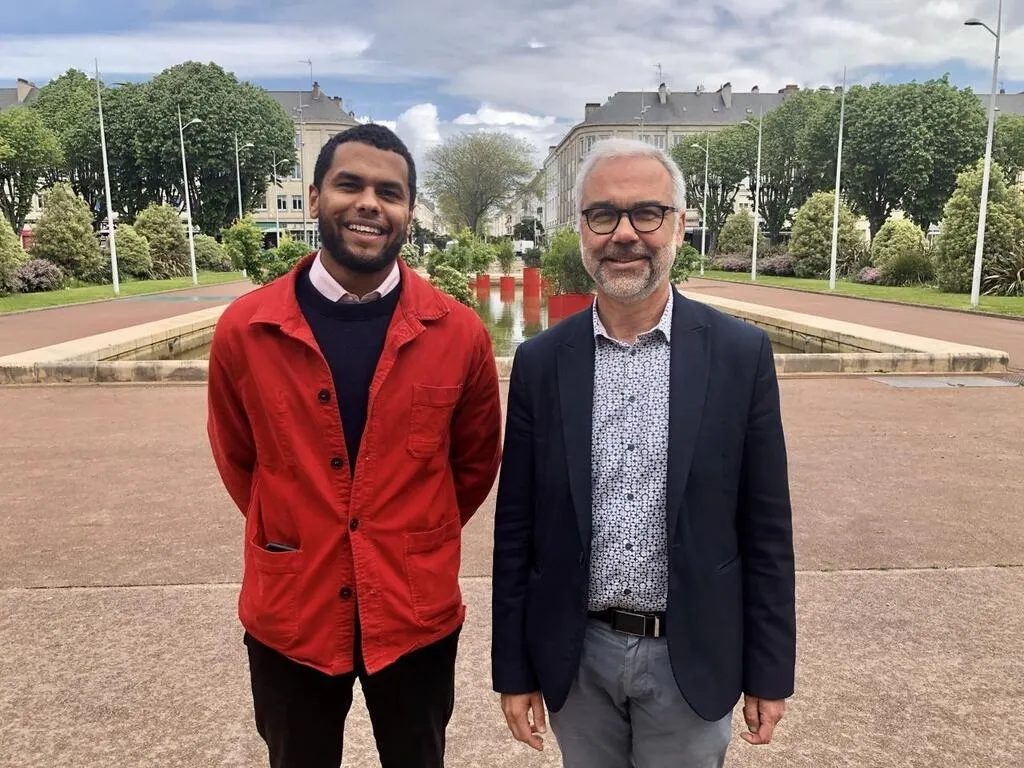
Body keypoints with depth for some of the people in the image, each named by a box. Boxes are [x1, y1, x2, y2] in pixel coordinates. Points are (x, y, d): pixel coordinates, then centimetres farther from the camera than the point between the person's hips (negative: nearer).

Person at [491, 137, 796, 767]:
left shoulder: (741, 353, -8)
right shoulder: (540, 361, -5)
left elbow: (765, 529, -3)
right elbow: (516, 529, -1)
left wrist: (770, 673, 0)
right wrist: (513, 669, 2)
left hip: (692, 658, -1)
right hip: (575, 656, 1)